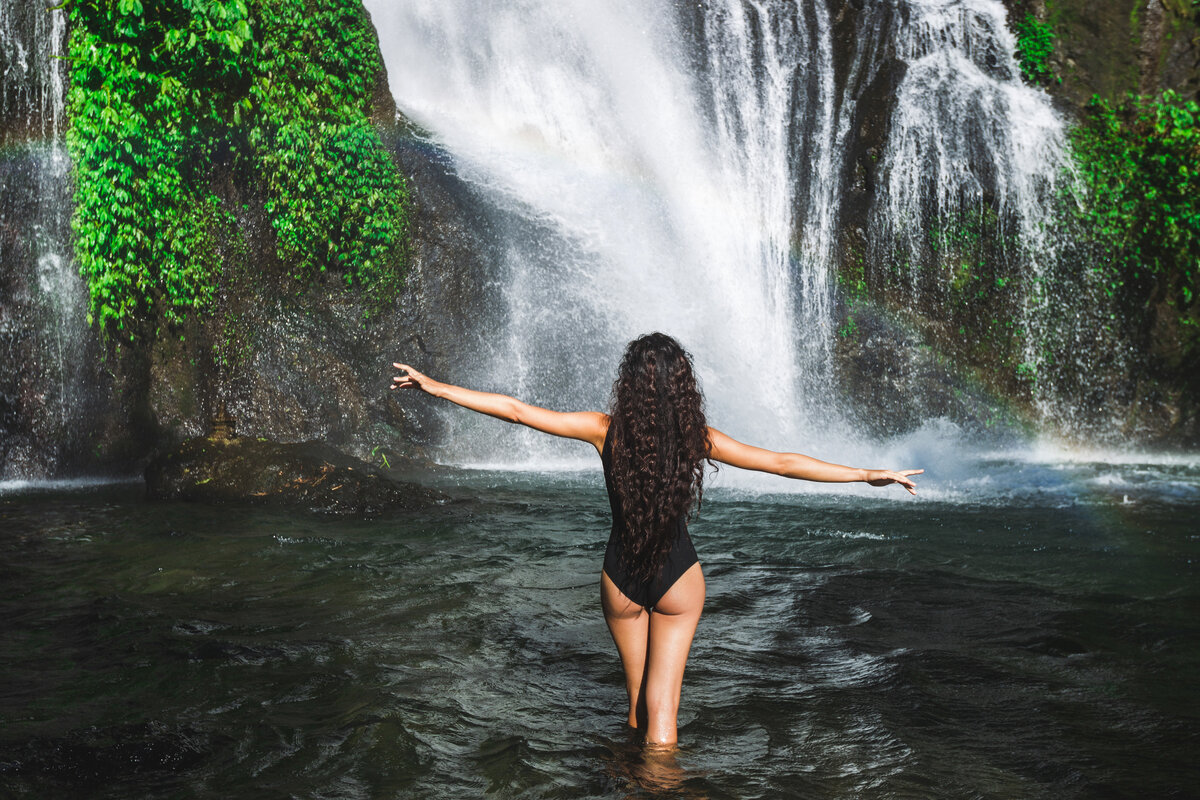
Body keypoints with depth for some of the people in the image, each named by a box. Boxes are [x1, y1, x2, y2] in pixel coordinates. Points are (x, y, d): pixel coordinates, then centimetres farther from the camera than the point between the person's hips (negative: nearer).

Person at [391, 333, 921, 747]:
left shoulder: (607, 430, -13)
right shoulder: (696, 437, -13)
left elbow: (515, 409, -10)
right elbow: (782, 463, -11)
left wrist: (435, 386, -2)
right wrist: (870, 475, -4)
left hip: (621, 578, 1)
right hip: (678, 580, -1)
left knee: (638, 702, 19)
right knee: (662, 710, 6)